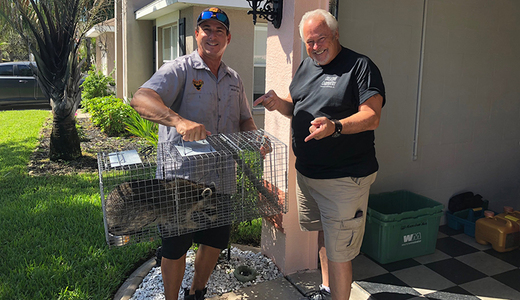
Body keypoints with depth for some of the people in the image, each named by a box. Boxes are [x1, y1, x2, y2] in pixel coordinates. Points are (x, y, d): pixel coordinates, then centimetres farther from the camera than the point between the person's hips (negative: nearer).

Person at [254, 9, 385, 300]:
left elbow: (372, 117, -20)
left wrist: (335, 127, -37)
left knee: (338, 252, -3)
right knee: (323, 233, 24)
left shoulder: (360, 66, -11)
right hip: (307, 172, 8)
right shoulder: (306, 66, 12)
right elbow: (295, 108, 20)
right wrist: (278, 103, -3)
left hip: (344, 179, -8)